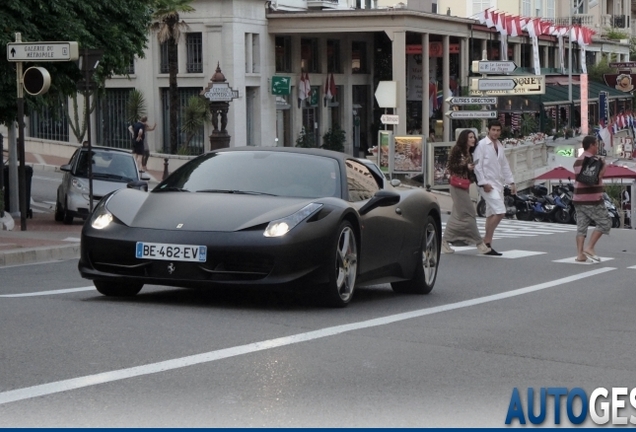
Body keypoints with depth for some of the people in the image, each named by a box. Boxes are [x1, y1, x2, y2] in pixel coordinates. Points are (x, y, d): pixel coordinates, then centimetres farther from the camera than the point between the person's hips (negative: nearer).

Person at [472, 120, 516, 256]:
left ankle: (487, 244, 11)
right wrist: (483, 183, -18)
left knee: (492, 214, 8)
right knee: (500, 212, -18)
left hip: (498, 183, 8)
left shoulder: (499, 145, 16)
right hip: (488, 184, -8)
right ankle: (486, 241, -10)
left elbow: (505, 165, 21)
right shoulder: (482, 145, -8)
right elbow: (477, 165, -12)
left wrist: (511, 182, 14)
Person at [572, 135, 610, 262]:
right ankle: (589, 248, -8)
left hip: (578, 199, 8)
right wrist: (604, 167, -10)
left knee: (581, 227, 6)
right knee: (604, 223, 0)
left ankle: (580, 254, 0)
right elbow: (596, 177, -22)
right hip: (592, 199, -8)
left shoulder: (577, 160, 17)